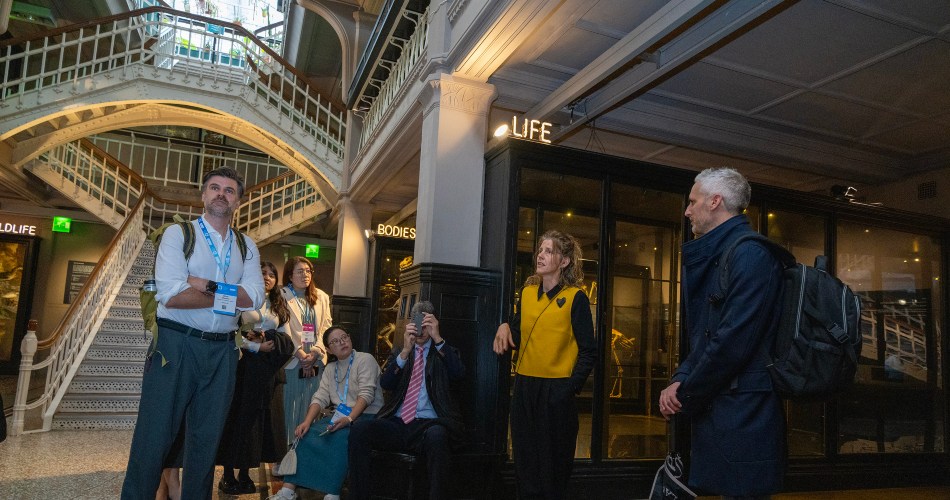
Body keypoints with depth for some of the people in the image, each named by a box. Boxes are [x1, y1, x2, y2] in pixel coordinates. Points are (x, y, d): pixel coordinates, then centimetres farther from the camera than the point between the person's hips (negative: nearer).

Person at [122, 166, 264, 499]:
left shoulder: (247, 247, 11)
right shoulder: (178, 234, 0)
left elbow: (255, 298, -4)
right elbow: (171, 295, -14)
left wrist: (208, 286, -14)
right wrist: (229, 296, -8)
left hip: (223, 351, 4)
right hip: (176, 345, -3)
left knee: (206, 440, 13)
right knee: (154, 438, 2)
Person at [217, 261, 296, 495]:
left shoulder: (277, 306, 15)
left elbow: (283, 337, 11)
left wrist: (265, 336, -7)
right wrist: (256, 347, -15)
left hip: (265, 369, 5)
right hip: (243, 364, -5)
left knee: (257, 415, 6)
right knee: (238, 414, -2)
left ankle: (244, 473, 15)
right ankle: (228, 474, 8)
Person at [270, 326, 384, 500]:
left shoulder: (365, 359, -5)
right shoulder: (330, 369, 15)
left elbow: (367, 394, -16)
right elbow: (320, 398, 5)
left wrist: (349, 419, -28)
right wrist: (307, 421, -13)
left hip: (366, 415, -6)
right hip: (340, 416, 6)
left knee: (339, 437, -33)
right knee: (306, 434, -15)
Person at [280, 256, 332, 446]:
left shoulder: (321, 297, 15)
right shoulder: (282, 296, 0)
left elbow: (326, 327, 9)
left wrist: (314, 353, -4)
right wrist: (301, 355, -11)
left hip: (316, 361, 4)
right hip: (292, 361, -4)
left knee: (311, 408, 3)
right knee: (290, 407, -2)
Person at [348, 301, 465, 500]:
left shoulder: (445, 352, 14)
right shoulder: (399, 352, 20)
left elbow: (458, 374, -8)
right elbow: (385, 383, 3)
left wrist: (438, 338, -15)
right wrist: (405, 351, -10)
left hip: (429, 425, -3)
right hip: (397, 423, 3)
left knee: (437, 436, -38)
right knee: (360, 428, -25)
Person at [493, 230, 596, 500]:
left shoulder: (576, 297, -7)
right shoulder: (527, 292, 9)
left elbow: (588, 351, -7)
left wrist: (571, 387, -16)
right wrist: (505, 327, -3)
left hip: (556, 389, -5)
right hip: (525, 386, 5)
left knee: (553, 467, 6)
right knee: (525, 463, 13)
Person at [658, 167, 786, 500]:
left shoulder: (750, 254, -15)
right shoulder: (714, 257, 15)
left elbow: (733, 342, -22)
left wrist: (684, 397, -11)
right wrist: (680, 381, 1)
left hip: (742, 411, -9)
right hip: (716, 407, 9)